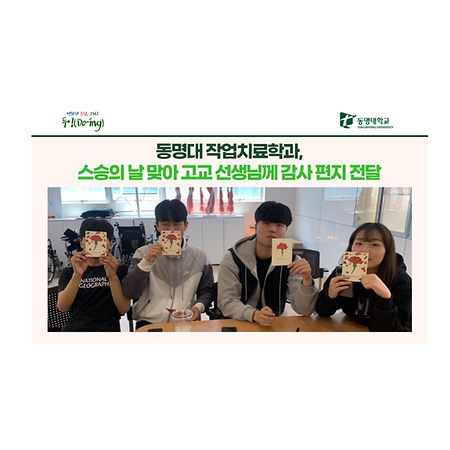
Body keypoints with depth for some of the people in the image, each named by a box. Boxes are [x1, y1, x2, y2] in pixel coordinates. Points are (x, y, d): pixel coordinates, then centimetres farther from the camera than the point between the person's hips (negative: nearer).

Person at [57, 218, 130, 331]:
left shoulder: (121, 270, 7)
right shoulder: (68, 272, 14)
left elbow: (124, 309, -3)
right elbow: (63, 307, -1)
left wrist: (112, 276, -16)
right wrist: (77, 275, -15)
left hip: (107, 327, -1)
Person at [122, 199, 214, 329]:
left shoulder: (199, 256, 6)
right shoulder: (143, 253, 5)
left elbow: (206, 291, 14)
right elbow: (130, 293, -3)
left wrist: (199, 306, -6)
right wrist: (147, 261, -14)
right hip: (149, 322, -1)